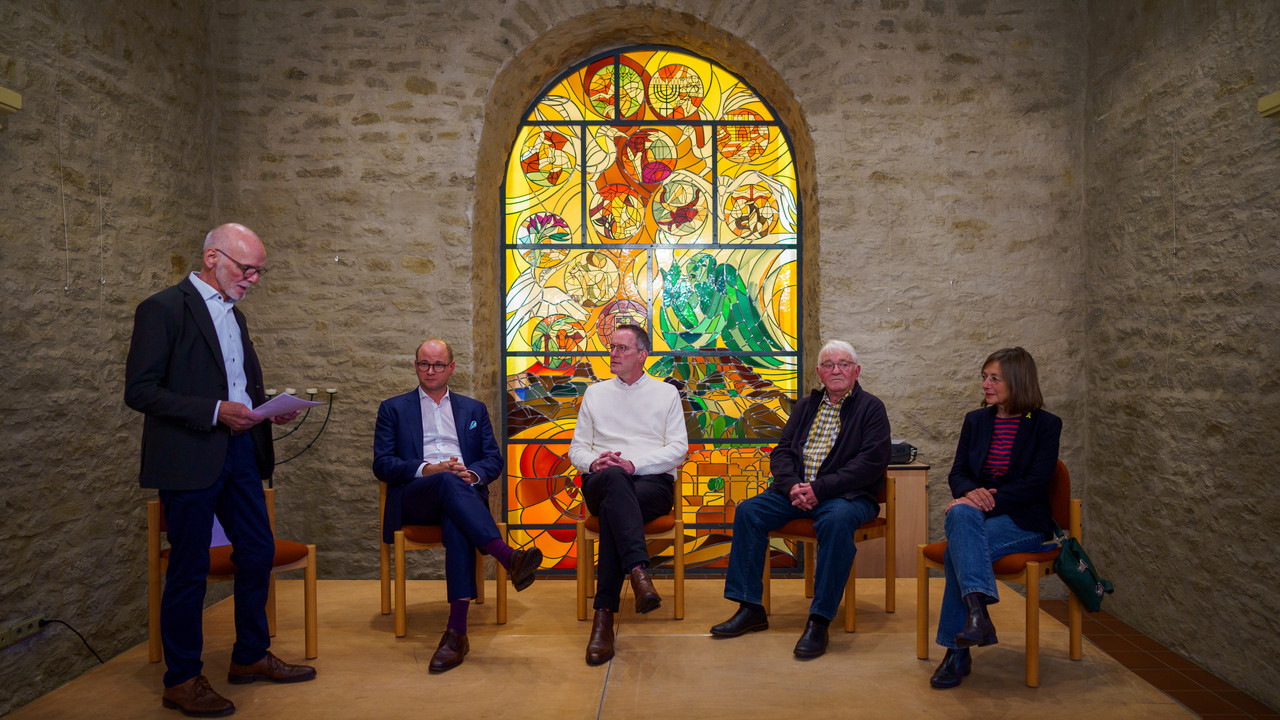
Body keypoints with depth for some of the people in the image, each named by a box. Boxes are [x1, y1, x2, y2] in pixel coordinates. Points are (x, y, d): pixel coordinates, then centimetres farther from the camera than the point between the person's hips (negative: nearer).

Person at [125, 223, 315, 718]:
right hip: (189, 458, -8)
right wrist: (215, 411, -22)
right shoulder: (163, 309, -9)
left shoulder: (234, 315, 16)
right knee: (189, 570, 3)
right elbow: (139, 391, -15)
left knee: (258, 553, 12)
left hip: (239, 451, 8)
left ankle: (250, 657, 28)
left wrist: (269, 409, 4)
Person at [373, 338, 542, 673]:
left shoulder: (474, 409, 25)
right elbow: (382, 464, 7)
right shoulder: (393, 408, 20)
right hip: (415, 498, -1)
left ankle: (457, 630, -45)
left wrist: (471, 473, -9)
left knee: (457, 522, -37)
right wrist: (428, 469, -10)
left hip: (464, 492, 1)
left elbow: (494, 459, 15)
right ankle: (509, 557, -51)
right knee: (448, 483, -37)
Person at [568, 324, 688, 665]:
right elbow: (576, 448, 18)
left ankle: (604, 613, -38)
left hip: (652, 480, -1)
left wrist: (634, 463, -12)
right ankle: (639, 572, -53)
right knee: (614, 477, -39)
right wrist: (594, 461, -8)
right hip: (602, 481, 1)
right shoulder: (595, 393, 21)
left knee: (614, 507, -36)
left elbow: (679, 448, 3)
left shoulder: (667, 393, 14)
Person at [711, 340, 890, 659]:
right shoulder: (806, 405, 19)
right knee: (748, 510, -16)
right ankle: (750, 608, -10)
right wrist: (791, 485, -10)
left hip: (845, 494, -5)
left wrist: (820, 488, -19)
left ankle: (819, 620, -28)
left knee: (837, 520, -37)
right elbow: (781, 450, 12)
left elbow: (871, 463, -11)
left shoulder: (871, 408, 3)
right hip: (797, 490, 5)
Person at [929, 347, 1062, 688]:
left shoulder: (1046, 425, 2)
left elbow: (1035, 484, -8)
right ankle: (977, 611, -45)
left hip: (1023, 520, -3)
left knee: (959, 548, -32)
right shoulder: (975, 420, 15)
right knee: (961, 513, -35)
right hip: (977, 512, 4)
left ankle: (957, 651, -28)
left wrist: (990, 500, -20)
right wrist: (972, 492, -14)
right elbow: (957, 473, 11)